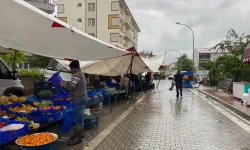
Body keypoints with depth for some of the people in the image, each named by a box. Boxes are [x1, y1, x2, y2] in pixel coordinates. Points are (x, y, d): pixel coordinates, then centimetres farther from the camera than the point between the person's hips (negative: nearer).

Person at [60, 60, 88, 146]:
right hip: (83, 98, 11)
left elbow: (71, 86, -26)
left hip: (80, 99, -11)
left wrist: (63, 84, -7)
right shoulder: (80, 74, 15)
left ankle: (77, 138, 5)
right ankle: (80, 133, 31)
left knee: (78, 119, -3)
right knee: (80, 118, 19)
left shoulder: (76, 75, -18)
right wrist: (66, 83, 11)